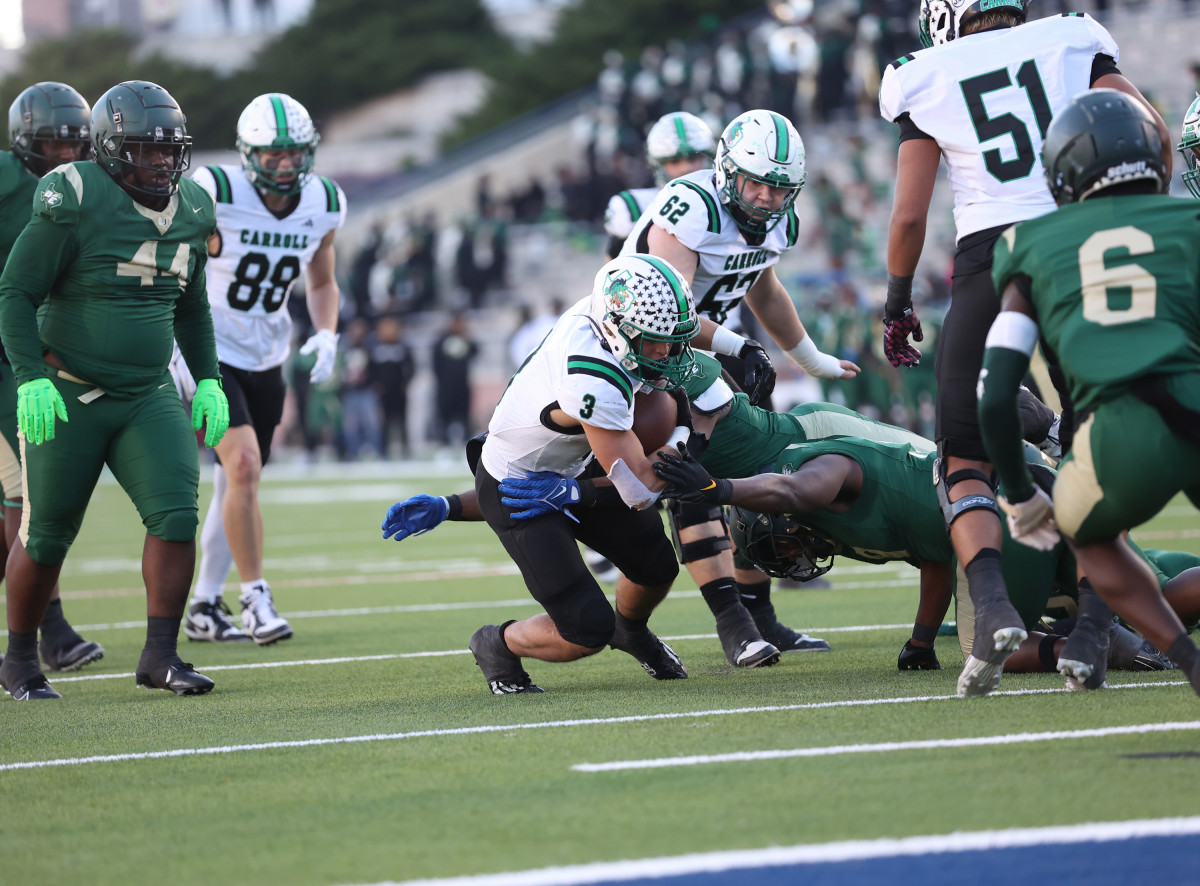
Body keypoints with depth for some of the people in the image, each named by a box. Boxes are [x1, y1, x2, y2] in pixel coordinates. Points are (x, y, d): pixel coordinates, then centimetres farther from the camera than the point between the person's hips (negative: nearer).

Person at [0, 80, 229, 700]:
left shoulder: (189, 212, 5)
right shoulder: (77, 205, -16)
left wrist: (208, 380, 10)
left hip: (147, 397, 5)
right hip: (67, 399, -5)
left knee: (176, 513, -14)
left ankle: (160, 656, -9)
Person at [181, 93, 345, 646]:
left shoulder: (323, 206, -3)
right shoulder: (214, 196, -20)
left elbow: (321, 282, 14)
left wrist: (327, 334, -5)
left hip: (266, 360, 6)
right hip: (211, 352, -6)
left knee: (236, 485, 11)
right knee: (243, 466, -21)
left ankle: (204, 608, 23)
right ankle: (254, 598, -10)